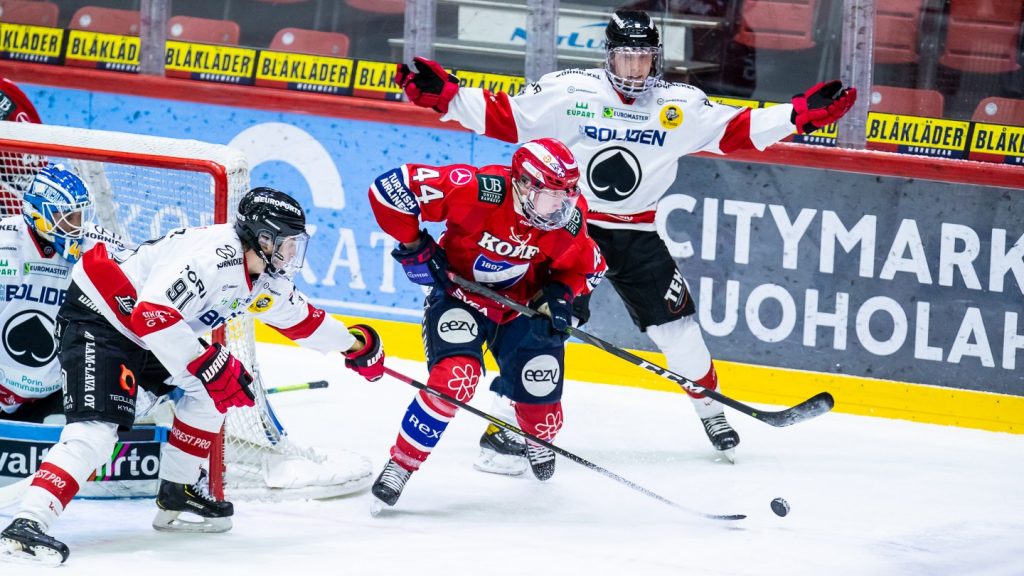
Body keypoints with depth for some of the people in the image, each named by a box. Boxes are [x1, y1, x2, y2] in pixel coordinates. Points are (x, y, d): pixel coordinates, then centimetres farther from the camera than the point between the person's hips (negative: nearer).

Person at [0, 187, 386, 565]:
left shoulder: (265, 280, 4)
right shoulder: (216, 257, -28)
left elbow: (299, 317, 25)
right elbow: (152, 313, -36)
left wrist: (354, 344, 33)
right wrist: (212, 367, -34)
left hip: (145, 330, 10)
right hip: (96, 318, -10)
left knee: (208, 392, 13)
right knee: (96, 430, -24)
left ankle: (176, 495, 22)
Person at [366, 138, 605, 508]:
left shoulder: (568, 219, -18)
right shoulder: (477, 191, -33)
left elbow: (582, 267, 3)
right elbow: (390, 187, -29)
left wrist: (557, 296, -16)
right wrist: (414, 247, -22)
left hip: (522, 305, 4)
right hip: (459, 293, -4)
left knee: (541, 409, 5)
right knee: (456, 375, -29)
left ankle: (538, 438, 46)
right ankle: (400, 464, -13)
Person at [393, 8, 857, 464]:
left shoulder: (680, 106, -3)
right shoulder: (569, 93, -12)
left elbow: (736, 130, -1)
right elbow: (505, 118, -10)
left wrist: (801, 115, -11)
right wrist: (445, 97, -22)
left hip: (636, 237, 2)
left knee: (675, 323, 1)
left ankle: (710, 406, 22)